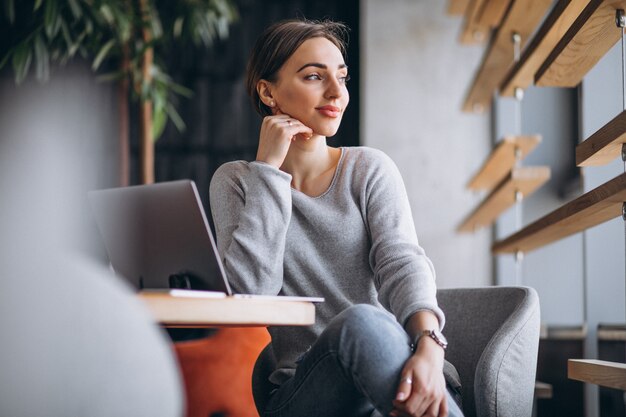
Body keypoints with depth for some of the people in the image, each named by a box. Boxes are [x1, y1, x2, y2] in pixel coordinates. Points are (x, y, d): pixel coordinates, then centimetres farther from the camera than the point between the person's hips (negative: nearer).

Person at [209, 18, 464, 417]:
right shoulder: (235, 181, 9)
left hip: (389, 369, 1)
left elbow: (402, 263, -8)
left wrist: (429, 346, -30)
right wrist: (268, 168, -6)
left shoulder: (370, 168, 10)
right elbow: (251, 288, -8)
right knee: (361, 321, -33)